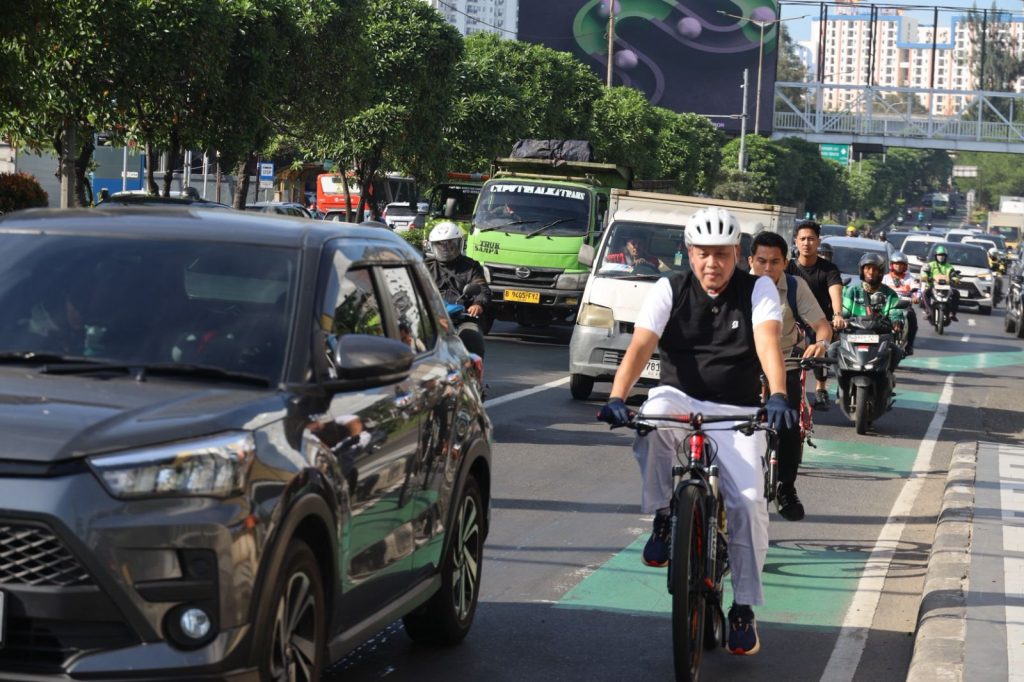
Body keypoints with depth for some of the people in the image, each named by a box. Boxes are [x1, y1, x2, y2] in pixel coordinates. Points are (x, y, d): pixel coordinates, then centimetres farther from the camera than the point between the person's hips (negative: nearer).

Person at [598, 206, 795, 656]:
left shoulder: (758, 290, -4)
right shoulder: (669, 290, -3)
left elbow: (767, 342, -22)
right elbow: (641, 344, -17)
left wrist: (778, 396, -41)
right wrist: (617, 397, -35)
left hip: (735, 413, 0)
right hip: (679, 399, 0)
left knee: (748, 500, -20)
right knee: (652, 416, -36)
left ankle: (744, 608, -4)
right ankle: (663, 518, -14)